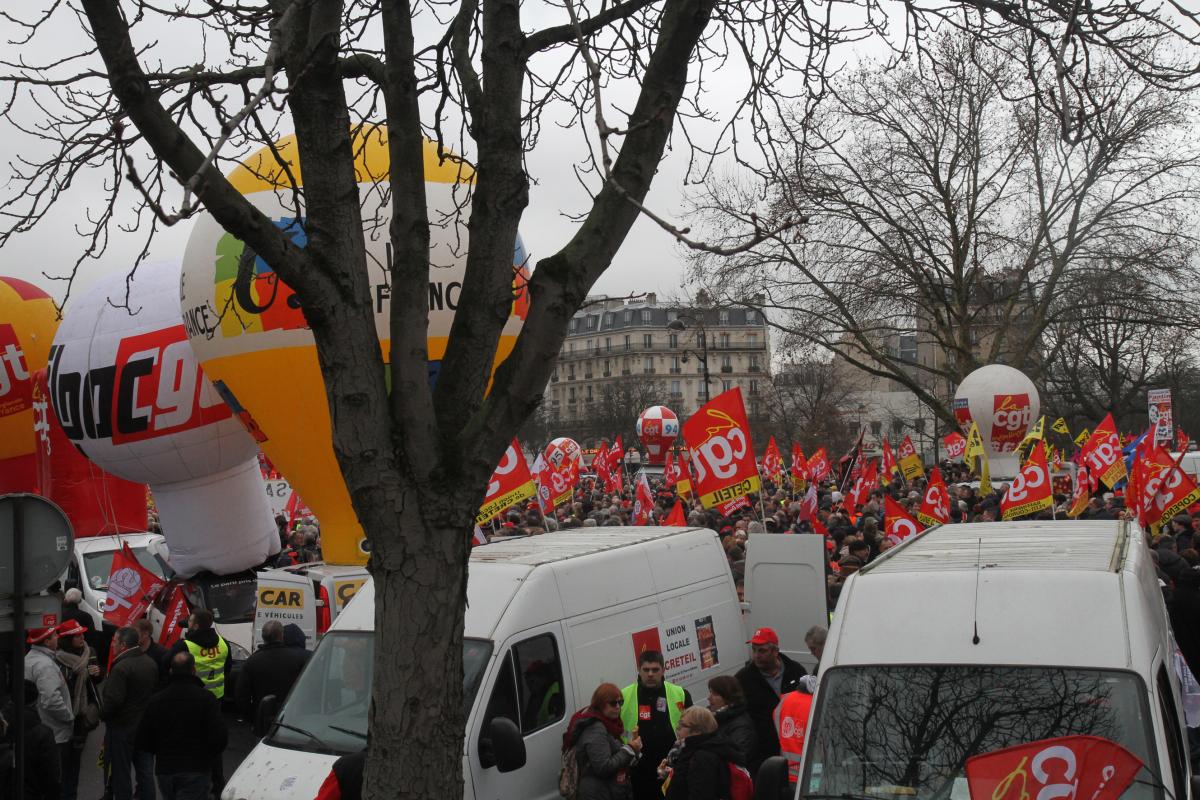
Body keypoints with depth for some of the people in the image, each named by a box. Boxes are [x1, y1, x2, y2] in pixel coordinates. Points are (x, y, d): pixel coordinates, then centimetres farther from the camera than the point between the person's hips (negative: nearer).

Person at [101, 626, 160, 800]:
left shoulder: (121, 667, -21)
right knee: (145, 771, 15)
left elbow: (113, 700, -24)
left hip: (122, 728, -7)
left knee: (121, 773, 5)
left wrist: (103, 714, -6)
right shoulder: (150, 663, 4)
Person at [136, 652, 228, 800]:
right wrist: (209, 755, 5)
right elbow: (218, 736, -16)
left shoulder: (155, 700, 3)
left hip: (164, 770, 5)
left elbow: (143, 740, 5)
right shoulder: (205, 698, -11)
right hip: (196, 770, -5)